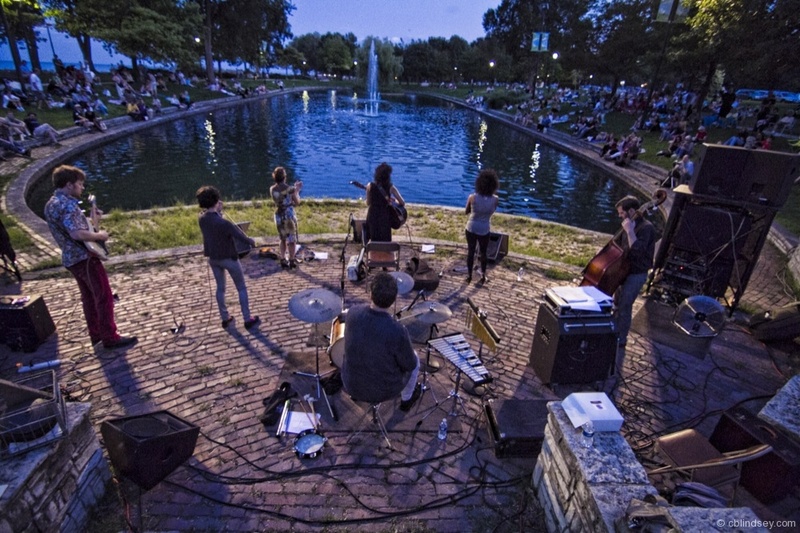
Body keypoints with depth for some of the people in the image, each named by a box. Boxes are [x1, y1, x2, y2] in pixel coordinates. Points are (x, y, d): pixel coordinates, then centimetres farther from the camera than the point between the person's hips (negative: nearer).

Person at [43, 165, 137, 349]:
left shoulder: (51, 204, 14)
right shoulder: (67, 204, -19)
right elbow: (77, 234, -30)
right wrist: (99, 235, -15)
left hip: (70, 258, 10)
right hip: (84, 257, -10)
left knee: (89, 297, 17)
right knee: (104, 297, -5)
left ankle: (96, 334, 24)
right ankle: (110, 337, -1)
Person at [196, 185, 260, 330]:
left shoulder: (202, 219, -10)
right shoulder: (224, 223, -30)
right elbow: (244, 239, -27)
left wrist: (219, 211, -3)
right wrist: (251, 242, -6)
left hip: (213, 258, 6)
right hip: (229, 258, -6)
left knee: (220, 288, 20)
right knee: (241, 288, 10)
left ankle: (225, 318, 30)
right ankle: (248, 319, 16)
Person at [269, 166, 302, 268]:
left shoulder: (272, 189, -1)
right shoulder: (290, 189, -16)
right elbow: (297, 202, -5)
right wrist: (297, 191, 9)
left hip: (278, 216, 5)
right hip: (289, 216, -5)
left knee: (283, 239, 20)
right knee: (292, 240, 7)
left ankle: (283, 260, 19)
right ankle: (291, 261, 10)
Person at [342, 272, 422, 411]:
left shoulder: (353, 312, -21)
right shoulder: (397, 332, -34)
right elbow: (409, 365, -15)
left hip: (351, 384, 4)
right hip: (383, 390, -3)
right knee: (414, 361, 25)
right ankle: (406, 399, 46)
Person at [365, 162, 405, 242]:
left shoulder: (370, 186, -7)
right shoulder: (391, 188, -11)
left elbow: (368, 203, 2)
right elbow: (402, 203, -7)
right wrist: (394, 200, 12)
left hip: (372, 216, 2)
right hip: (384, 217, -2)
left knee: (372, 240, 17)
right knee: (385, 241, 10)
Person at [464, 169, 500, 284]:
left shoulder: (472, 197, -18)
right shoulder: (495, 199, -17)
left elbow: (466, 211, -2)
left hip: (471, 229, 0)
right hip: (484, 230, 0)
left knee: (470, 252, 18)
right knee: (483, 253, 20)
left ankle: (469, 275, 30)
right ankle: (483, 276, 33)